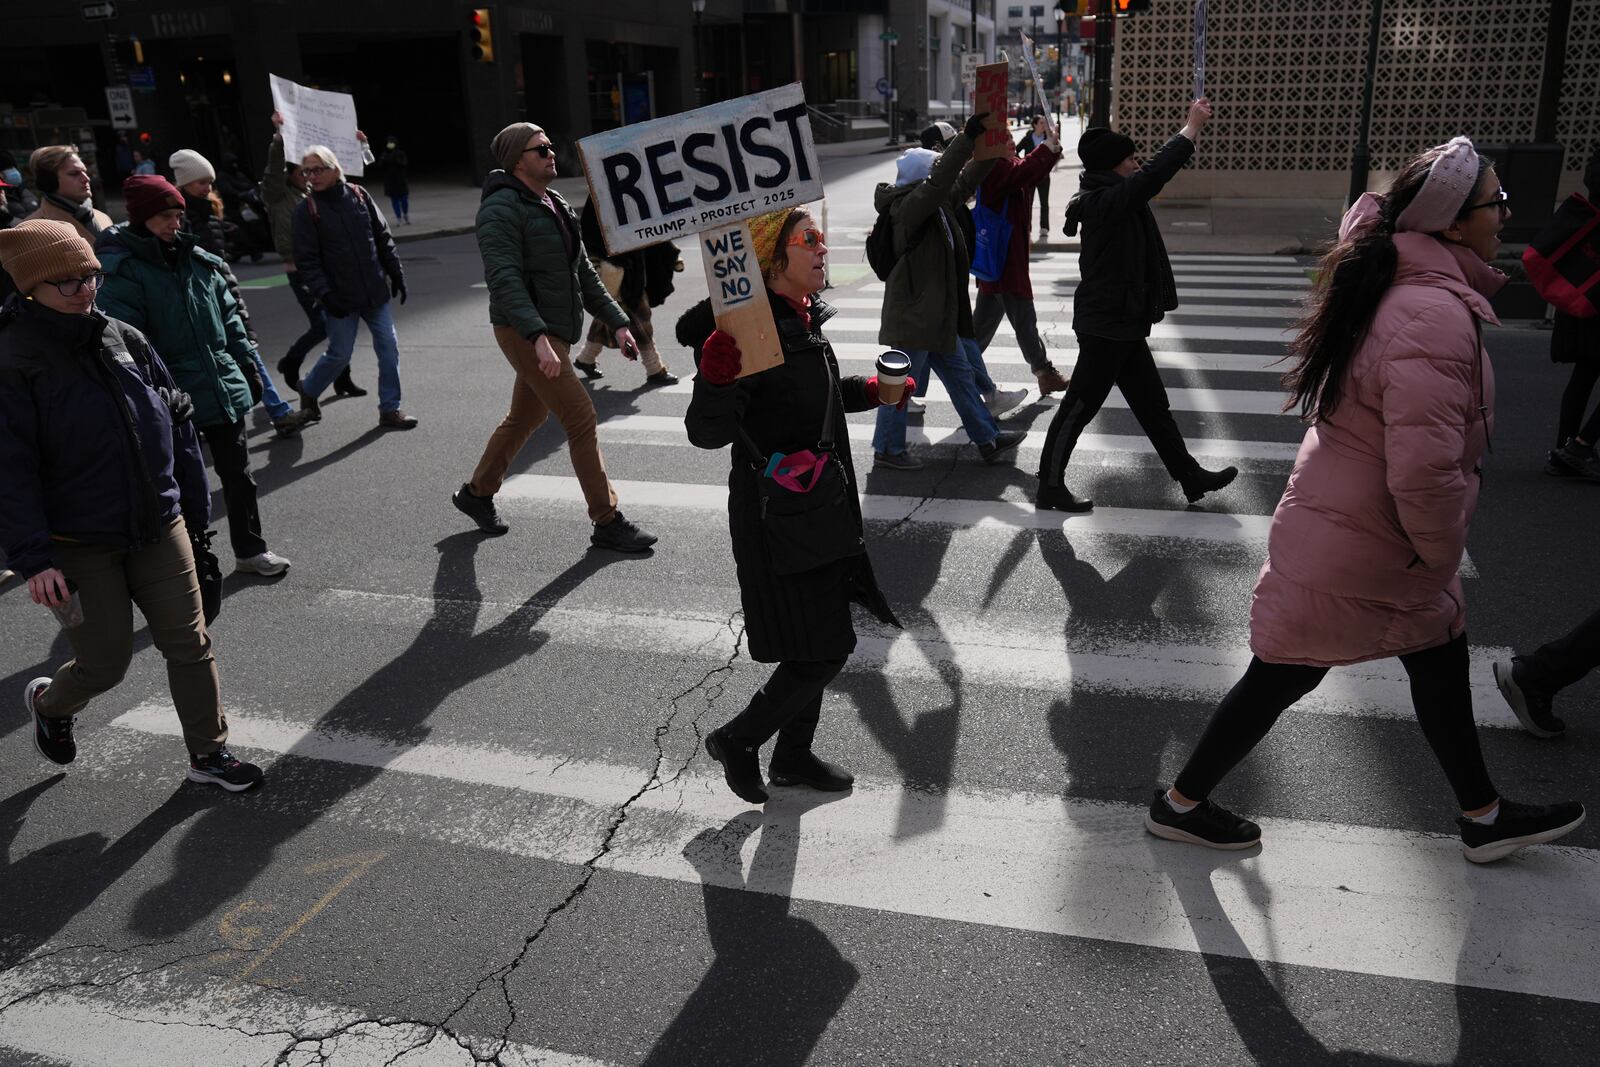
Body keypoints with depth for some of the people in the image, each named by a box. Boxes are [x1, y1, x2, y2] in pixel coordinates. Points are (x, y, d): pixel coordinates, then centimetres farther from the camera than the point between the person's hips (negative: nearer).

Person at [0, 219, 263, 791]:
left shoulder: (125, 340, 3)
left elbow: (176, 420, 11)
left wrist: (195, 507, 11)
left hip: (159, 529, 5)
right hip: (77, 546, -4)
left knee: (190, 644, 7)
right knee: (106, 662, 5)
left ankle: (209, 752, 23)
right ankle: (48, 702, 40)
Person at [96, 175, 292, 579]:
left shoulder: (197, 260, 6)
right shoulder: (121, 272, -12)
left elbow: (228, 314, 15)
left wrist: (246, 364, 14)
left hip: (224, 389, 6)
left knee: (238, 473, 14)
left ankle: (251, 549, 28)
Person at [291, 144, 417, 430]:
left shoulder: (358, 196, 3)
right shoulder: (306, 210, -5)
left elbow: (383, 239, 10)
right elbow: (306, 260, -7)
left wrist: (396, 275, 8)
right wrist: (324, 294, -16)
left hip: (376, 293, 3)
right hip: (340, 298, -3)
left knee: (389, 348, 2)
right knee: (339, 354, 5)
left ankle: (390, 409, 12)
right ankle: (308, 390, 32)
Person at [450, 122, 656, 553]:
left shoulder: (556, 206, 16)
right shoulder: (502, 209, -14)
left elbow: (584, 272, 20)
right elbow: (505, 279, -25)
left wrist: (618, 322, 12)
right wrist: (538, 336, -37)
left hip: (553, 330, 10)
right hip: (524, 332, -10)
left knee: (524, 417, 19)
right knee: (580, 417, -10)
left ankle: (476, 493, 38)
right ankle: (607, 523, -2)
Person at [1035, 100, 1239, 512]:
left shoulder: (1108, 197, 7)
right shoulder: (1105, 202, -23)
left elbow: (1147, 175, 23)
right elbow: (1153, 175, -30)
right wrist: (1191, 128, -20)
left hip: (1122, 324, 10)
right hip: (1106, 326, -10)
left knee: (1153, 405, 17)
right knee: (1079, 407, 2)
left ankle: (1191, 477, 29)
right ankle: (1050, 487, 14)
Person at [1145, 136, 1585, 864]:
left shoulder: (1398, 285, 0)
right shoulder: (1436, 317, -31)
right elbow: (1426, 472, -35)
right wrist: (1441, 550, -16)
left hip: (1348, 526, 10)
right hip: (1361, 556, -10)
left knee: (1442, 661, 23)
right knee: (1281, 678, 7)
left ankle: (1484, 817, 44)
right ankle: (1180, 805, 26)